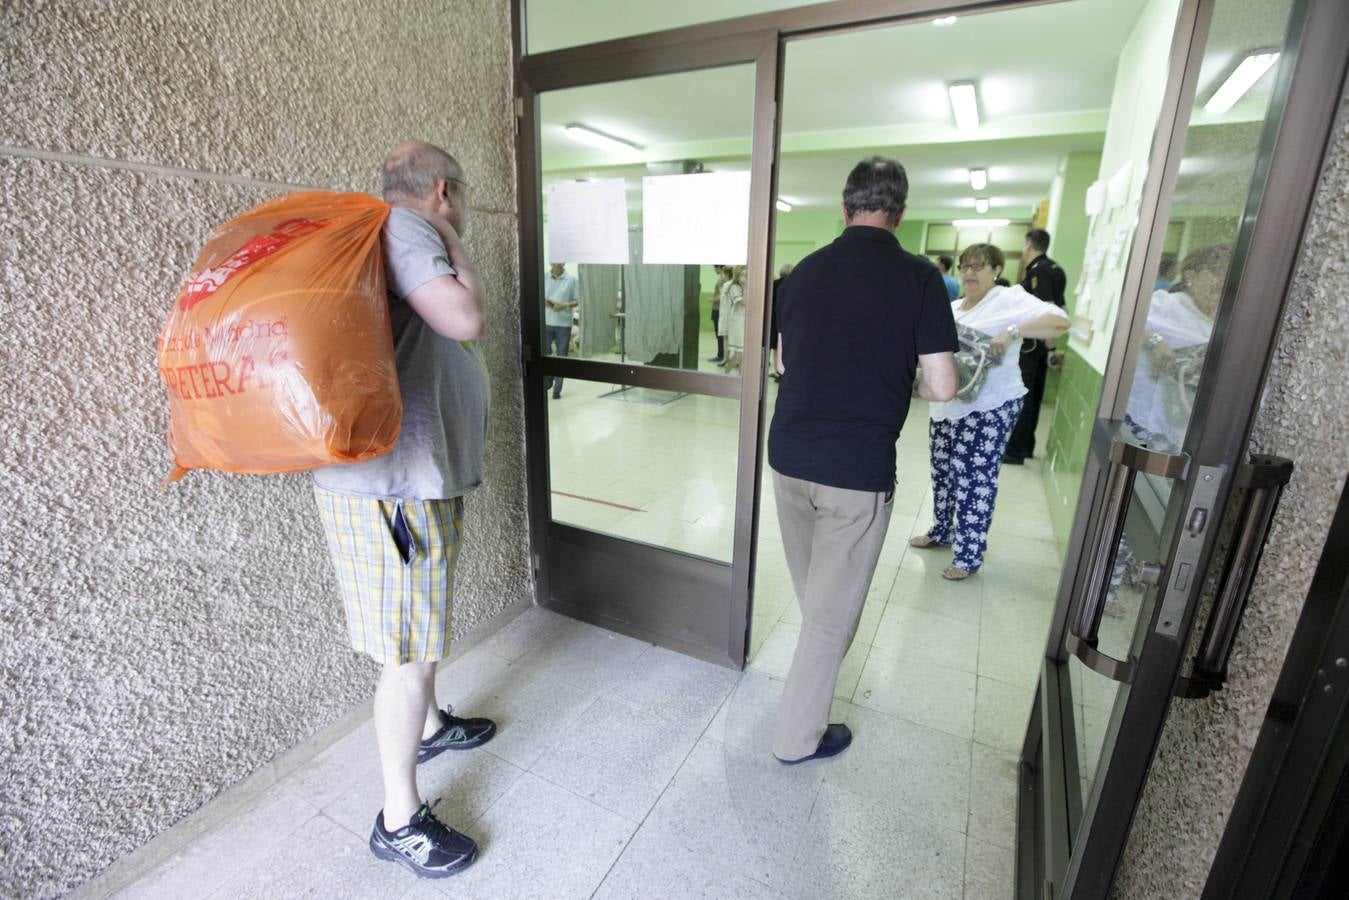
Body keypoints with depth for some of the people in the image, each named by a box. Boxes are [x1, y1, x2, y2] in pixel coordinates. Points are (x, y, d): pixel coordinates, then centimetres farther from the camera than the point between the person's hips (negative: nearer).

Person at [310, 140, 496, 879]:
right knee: (409, 651, 0)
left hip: (419, 474, 11)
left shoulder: (405, 235, 20)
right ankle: (400, 821, 18)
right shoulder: (403, 224, -11)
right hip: (393, 484, -11)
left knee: (425, 628, 26)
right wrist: (451, 238, -8)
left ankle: (429, 726, 48)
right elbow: (466, 318, -23)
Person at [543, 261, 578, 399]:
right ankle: (547, 381, 29)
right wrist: (544, 302, -11)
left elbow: (577, 301, 0)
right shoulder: (544, 277, 3)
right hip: (546, 322, 1)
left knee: (561, 357, 3)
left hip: (564, 323, -1)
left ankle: (557, 390, 12)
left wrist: (565, 305, -17)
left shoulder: (571, 279, -1)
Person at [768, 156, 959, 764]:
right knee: (834, 602, 8)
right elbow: (941, 387, -8)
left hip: (789, 455, 6)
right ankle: (798, 736, 22)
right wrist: (895, 382, 11)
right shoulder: (918, 277, -8)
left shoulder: (805, 270, 4)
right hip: (858, 468, -5)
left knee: (811, 586, 26)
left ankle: (827, 648, 55)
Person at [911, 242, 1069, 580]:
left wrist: (1011, 331, -32)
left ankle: (969, 556, 8)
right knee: (943, 472, 15)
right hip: (946, 406, 7)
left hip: (987, 408, -7)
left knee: (974, 480, -3)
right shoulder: (952, 308, 15)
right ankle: (941, 531, 34)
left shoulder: (1009, 298, -7)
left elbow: (1059, 321, -19)